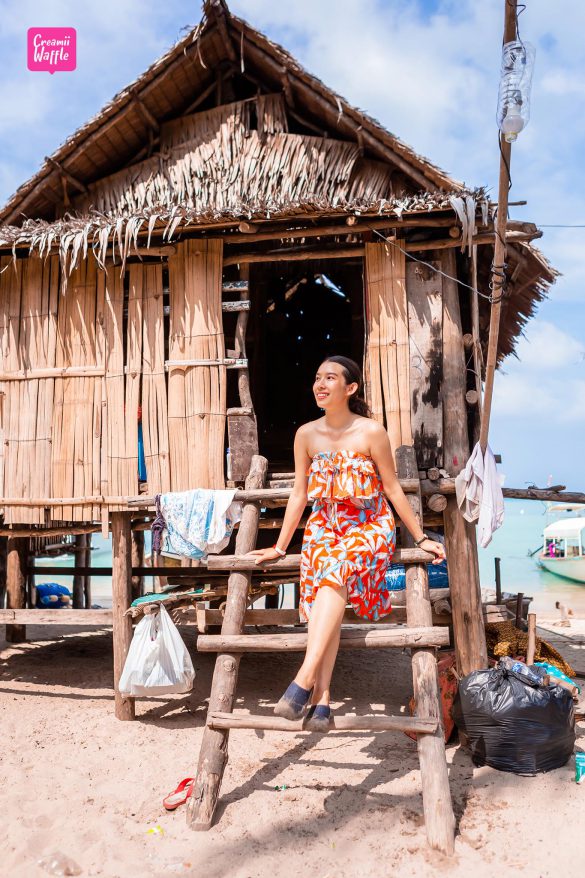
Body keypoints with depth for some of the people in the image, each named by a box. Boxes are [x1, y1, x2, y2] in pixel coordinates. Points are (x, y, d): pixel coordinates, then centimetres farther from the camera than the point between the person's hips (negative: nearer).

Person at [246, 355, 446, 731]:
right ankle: (322, 697, -29)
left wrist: (421, 538, 0)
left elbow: (393, 489, -1)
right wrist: (279, 547, 10)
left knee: (334, 571, -34)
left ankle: (305, 679, -39)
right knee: (325, 592, -26)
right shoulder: (306, 435, 2)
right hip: (324, 525, 3)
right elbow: (299, 495, 8)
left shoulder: (372, 432, -8)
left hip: (369, 526, -3)